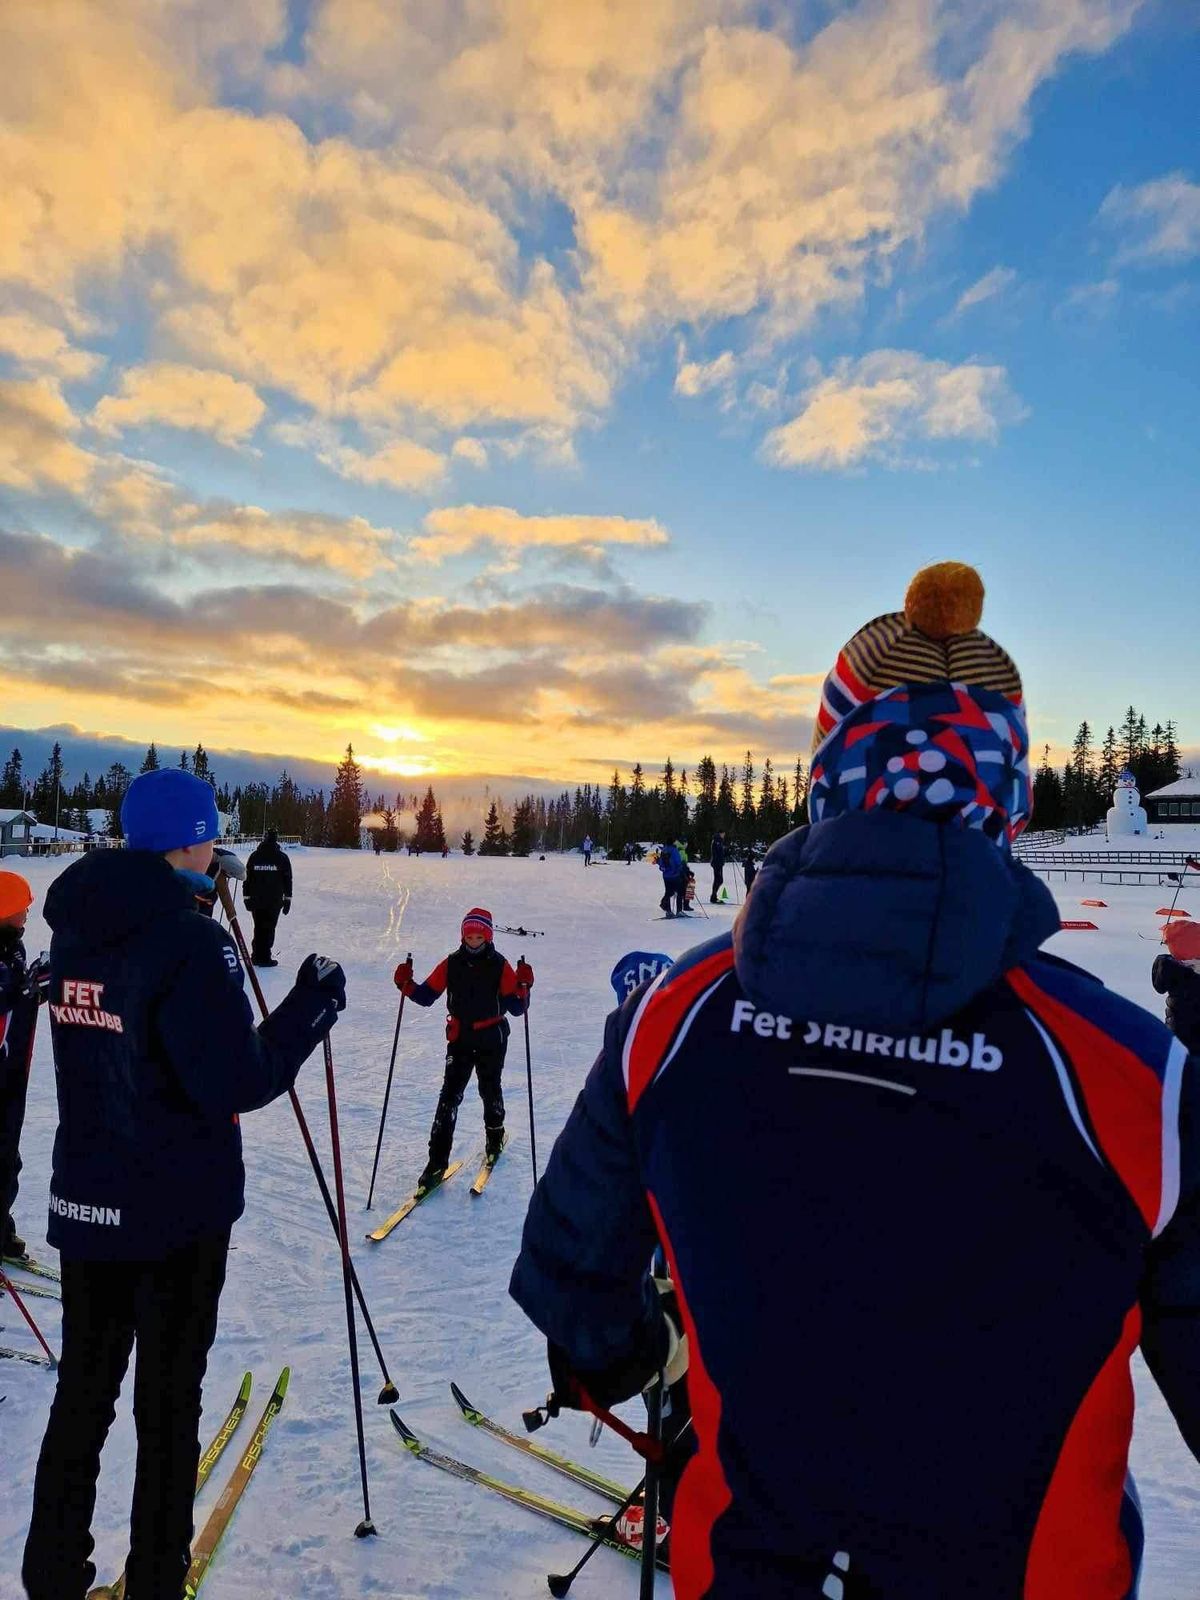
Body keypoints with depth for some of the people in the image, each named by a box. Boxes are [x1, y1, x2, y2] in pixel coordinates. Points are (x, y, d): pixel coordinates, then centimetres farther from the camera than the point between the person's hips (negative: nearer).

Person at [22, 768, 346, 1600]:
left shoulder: (75, 929, 0)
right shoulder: (192, 941, -23)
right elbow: (240, 1084, -23)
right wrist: (314, 1005, -12)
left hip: (84, 1202, 6)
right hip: (181, 1211, -6)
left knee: (82, 1394, 22)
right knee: (168, 1405, 13)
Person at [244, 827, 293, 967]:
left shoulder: (254, 856, 4)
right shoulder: (282, 857, -3)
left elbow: (247, 878, 6)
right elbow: (287, 880, -2)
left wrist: (247, 897, 13)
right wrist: (287, 899, 5)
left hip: (256, 899, 3)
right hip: (274, 901, -3)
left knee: (258, 928, 14)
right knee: (269, 928, 2)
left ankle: (256, 955, 17)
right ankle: (264, 957, 1)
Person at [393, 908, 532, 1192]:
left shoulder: (500, 966, -7)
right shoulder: (452, 964, 0)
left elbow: (517, 1009, -10)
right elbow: (427, 995, 4)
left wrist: (523, 987, -27)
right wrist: (406, 985, -13)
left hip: (491, 1040, -1)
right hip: (460, 1039, 1)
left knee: (489, 1091, 13)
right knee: (450, 1095, -6)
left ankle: (495, 1135, 43)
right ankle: (437, 1161, -2)